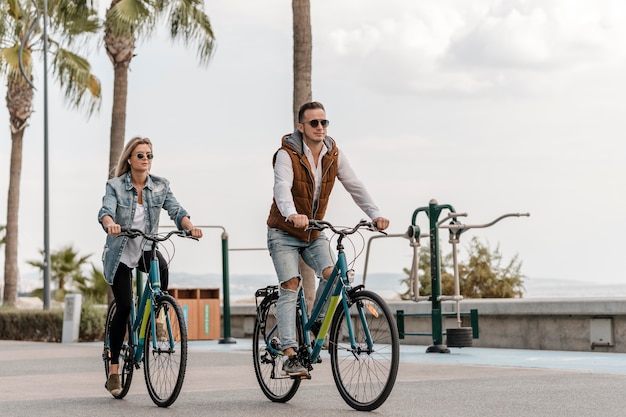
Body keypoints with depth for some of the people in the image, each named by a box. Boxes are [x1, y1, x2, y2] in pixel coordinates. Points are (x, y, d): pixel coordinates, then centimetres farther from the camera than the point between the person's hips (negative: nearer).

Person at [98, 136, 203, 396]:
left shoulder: (160, 186, -2)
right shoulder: (115, 186, -9)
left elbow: (176, 210, -15)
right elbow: (105, 211, -25)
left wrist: (189, 226, -36)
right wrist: (111, 224, -49)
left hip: (146, 249, 2)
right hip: (120, 253, -2)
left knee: (162, 268, -35)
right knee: (124, 307, -9)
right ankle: (114, 371, 2)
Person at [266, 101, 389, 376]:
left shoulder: (334, 155, -4)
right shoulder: (287, 155, -19)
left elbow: (355, 186, -9)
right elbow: (282, 187, -35)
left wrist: (375, 214, -25)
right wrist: (293, 215, -55)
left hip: (314, 233, 4)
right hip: (284, 233, -4)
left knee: (332, 274, -17)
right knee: (290, 287, -14)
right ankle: (290, 356, -16)